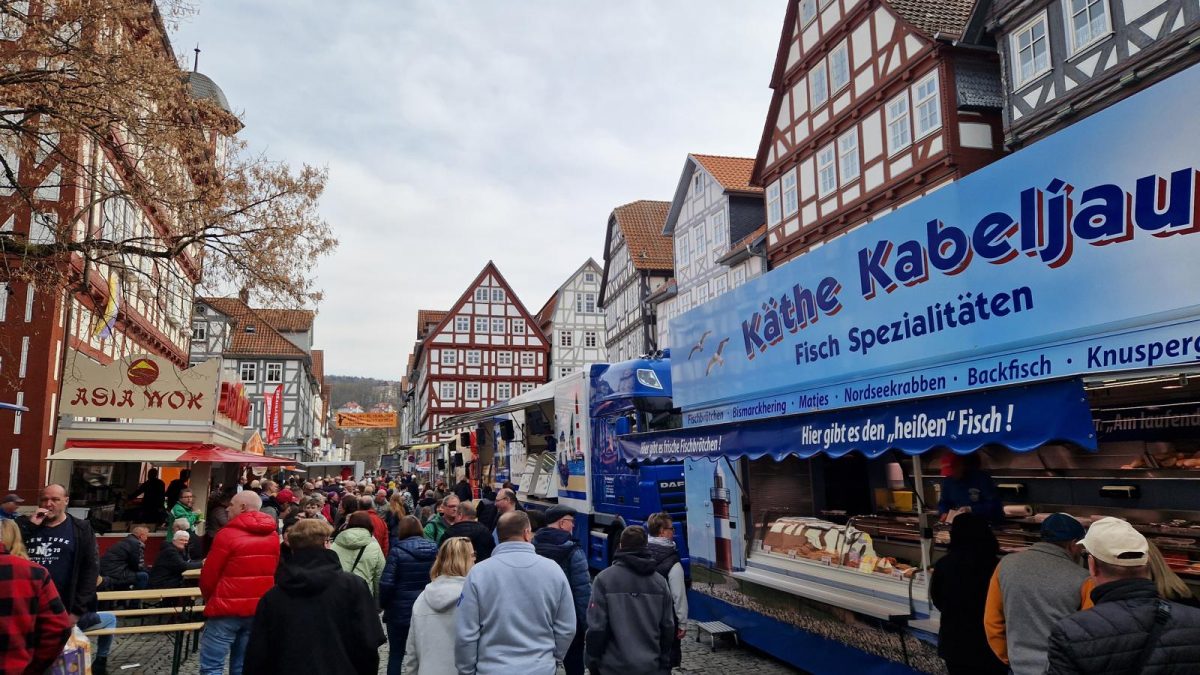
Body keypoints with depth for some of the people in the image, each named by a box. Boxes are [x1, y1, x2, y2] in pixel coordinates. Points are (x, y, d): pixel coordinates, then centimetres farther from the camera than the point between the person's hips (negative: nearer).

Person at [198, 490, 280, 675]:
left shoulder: (228, 534, -12)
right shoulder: (273, 535, 6)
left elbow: (209, 575, -5)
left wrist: (209, 597, 13)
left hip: (227, 608, -6)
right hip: (259, 609, 6)